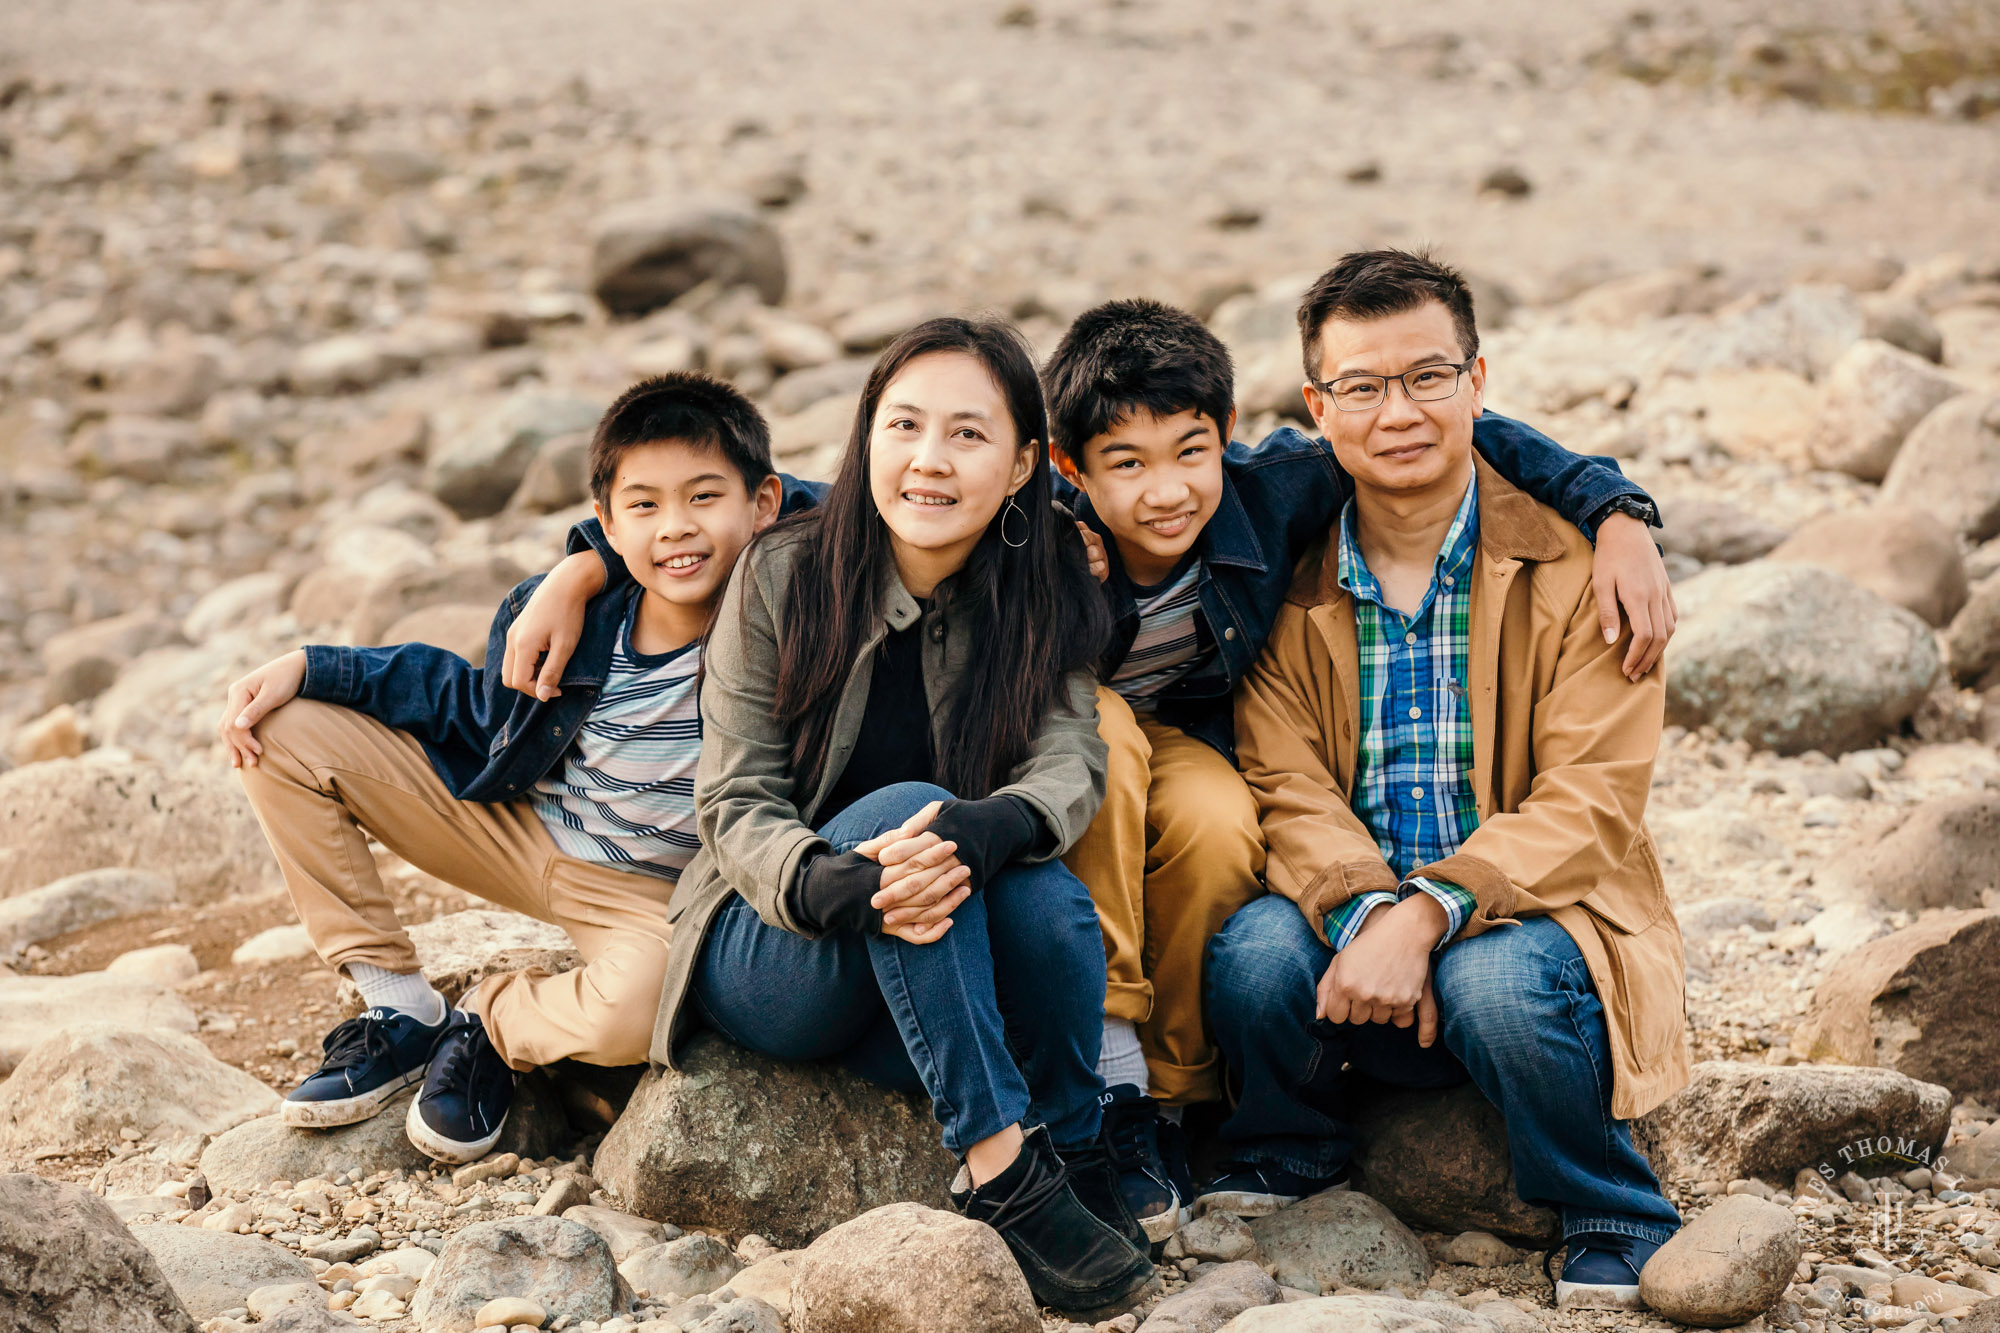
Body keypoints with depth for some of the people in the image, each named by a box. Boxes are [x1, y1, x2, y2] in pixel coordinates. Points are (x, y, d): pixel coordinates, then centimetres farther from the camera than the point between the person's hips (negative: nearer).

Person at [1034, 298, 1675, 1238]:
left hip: (1182, 747, 2)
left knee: (1224, 828, -33)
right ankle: (1106, 1064, -31)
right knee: (1099, 728, -37)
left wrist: (1619, 512, -25)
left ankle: (1168, 1096, -12)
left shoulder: (1274, 494, -23)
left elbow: (1455, 435, -16)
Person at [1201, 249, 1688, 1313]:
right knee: (1255, 951, -29)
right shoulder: (1292, 581, 4)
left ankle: (1615, 1230, -5)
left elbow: (1590, 799, -13)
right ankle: (1283, 1165, 5)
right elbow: (1288, 785, -5)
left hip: (1530, 911, -2)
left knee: (1495, 984, -36)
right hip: (1350, 917, 2)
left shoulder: (1572, 558, -5)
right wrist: (1362, 916, -27)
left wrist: (1427, 912, -28)